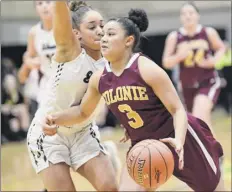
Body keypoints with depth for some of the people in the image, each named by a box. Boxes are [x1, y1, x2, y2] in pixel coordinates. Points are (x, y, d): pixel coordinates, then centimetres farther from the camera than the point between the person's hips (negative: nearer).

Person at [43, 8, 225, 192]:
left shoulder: (148, 70, -23)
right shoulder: (99, 79, -5)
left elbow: (178, 110, -22)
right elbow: (83, 112, 12)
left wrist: (179, 141, -40)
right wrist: (56, 118, -8)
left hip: (180, 139, -5)